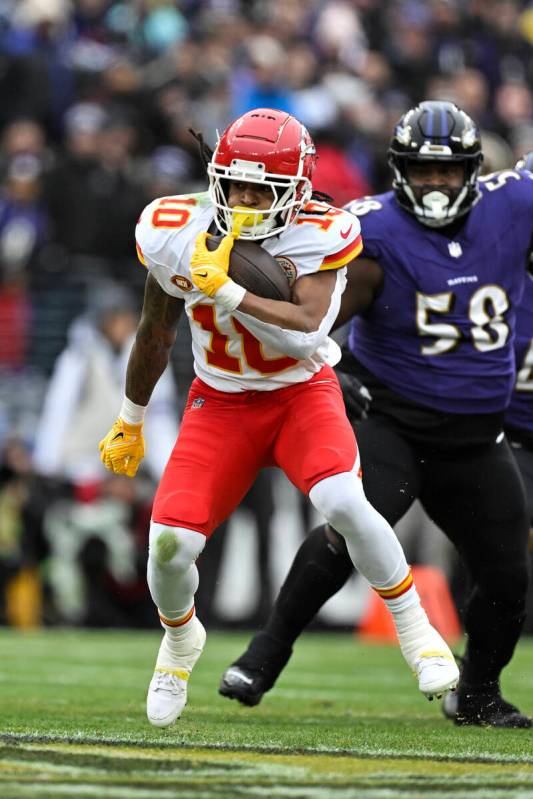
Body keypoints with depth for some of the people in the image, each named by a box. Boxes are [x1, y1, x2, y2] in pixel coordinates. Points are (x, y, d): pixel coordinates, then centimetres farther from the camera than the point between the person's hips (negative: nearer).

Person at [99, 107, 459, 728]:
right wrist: (130, 420, 17)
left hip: (302, 392, -2)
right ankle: (180, 637, 22)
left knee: (343, 503, -30)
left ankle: (413, 628, -5)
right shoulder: (175, 233, -11)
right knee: (171, 542, -14)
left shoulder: (318, 237, -20)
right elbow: (155, 332, 6)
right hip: (220, 400, 2)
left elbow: (304, 332, -34)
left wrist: (223, 289, -38)